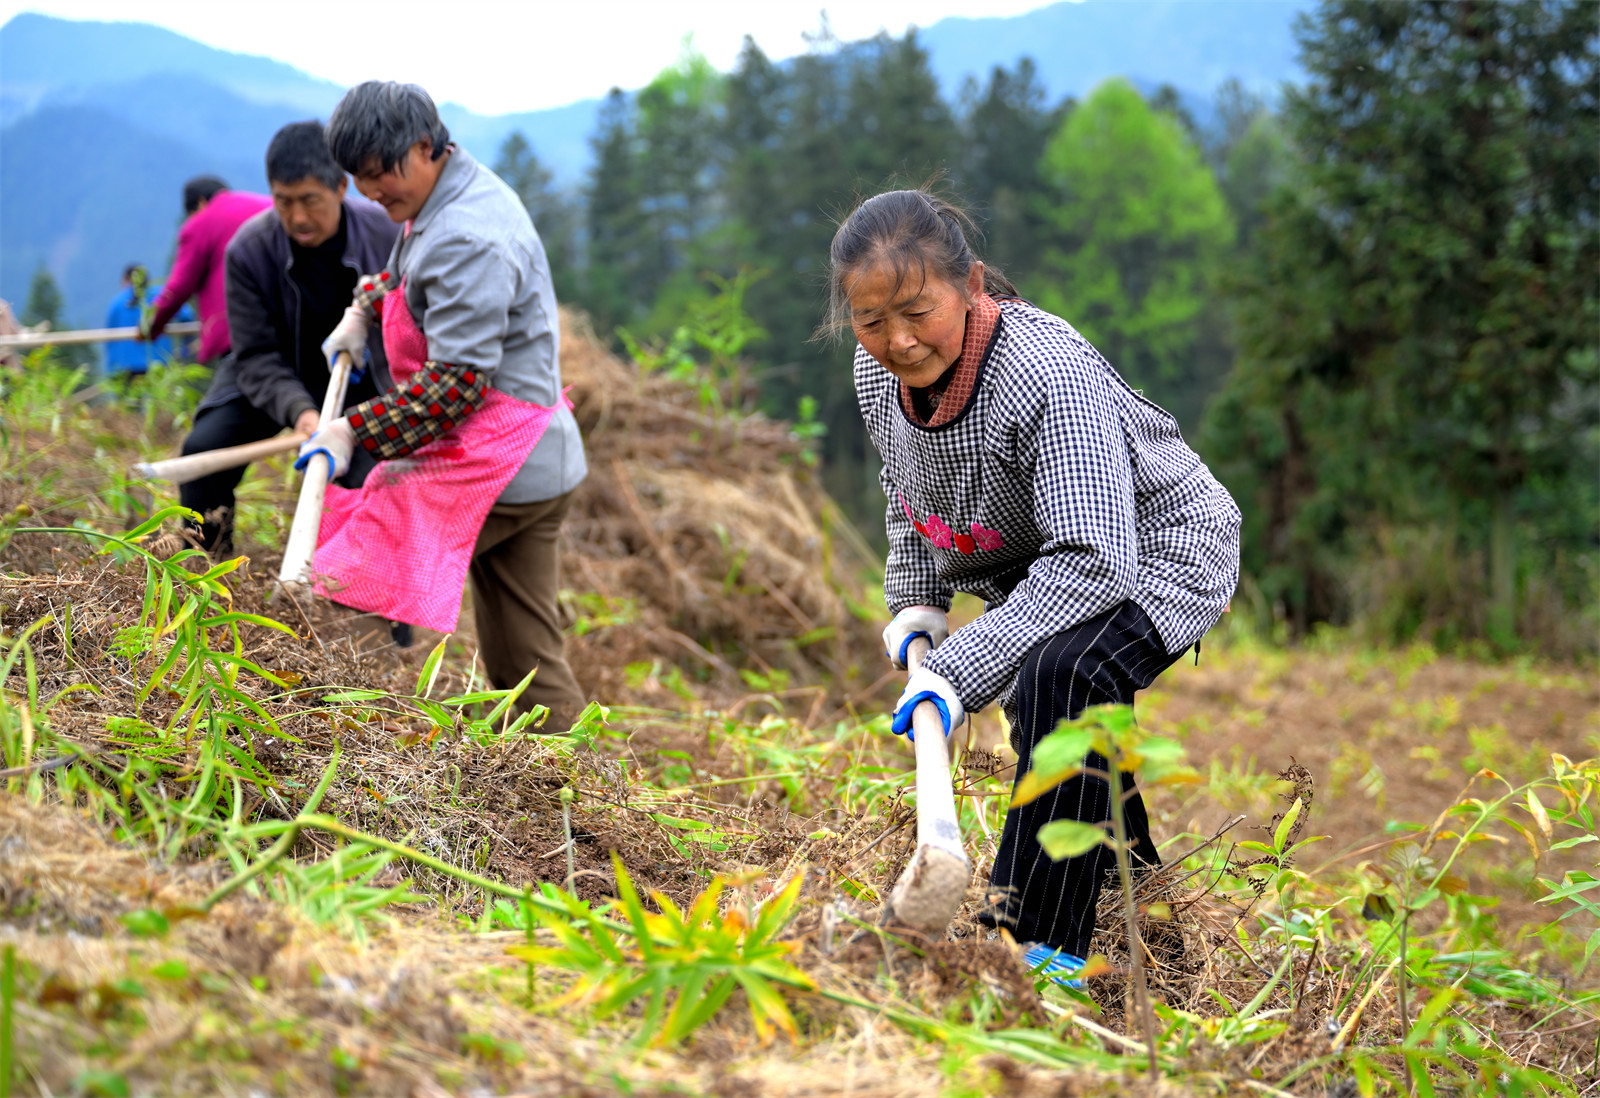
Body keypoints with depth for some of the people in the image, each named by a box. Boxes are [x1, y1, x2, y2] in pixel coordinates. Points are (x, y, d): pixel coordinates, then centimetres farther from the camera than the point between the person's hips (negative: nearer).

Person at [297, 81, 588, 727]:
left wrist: (357, 431, -20)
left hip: (490, 465, -10)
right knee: (526, 662, 11)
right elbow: (409, 274, 38)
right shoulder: (452, 196, 14)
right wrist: (365, 308, 20)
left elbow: (455, 382, -24)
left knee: (349, 582, -11)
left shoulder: (467, 240, -19)